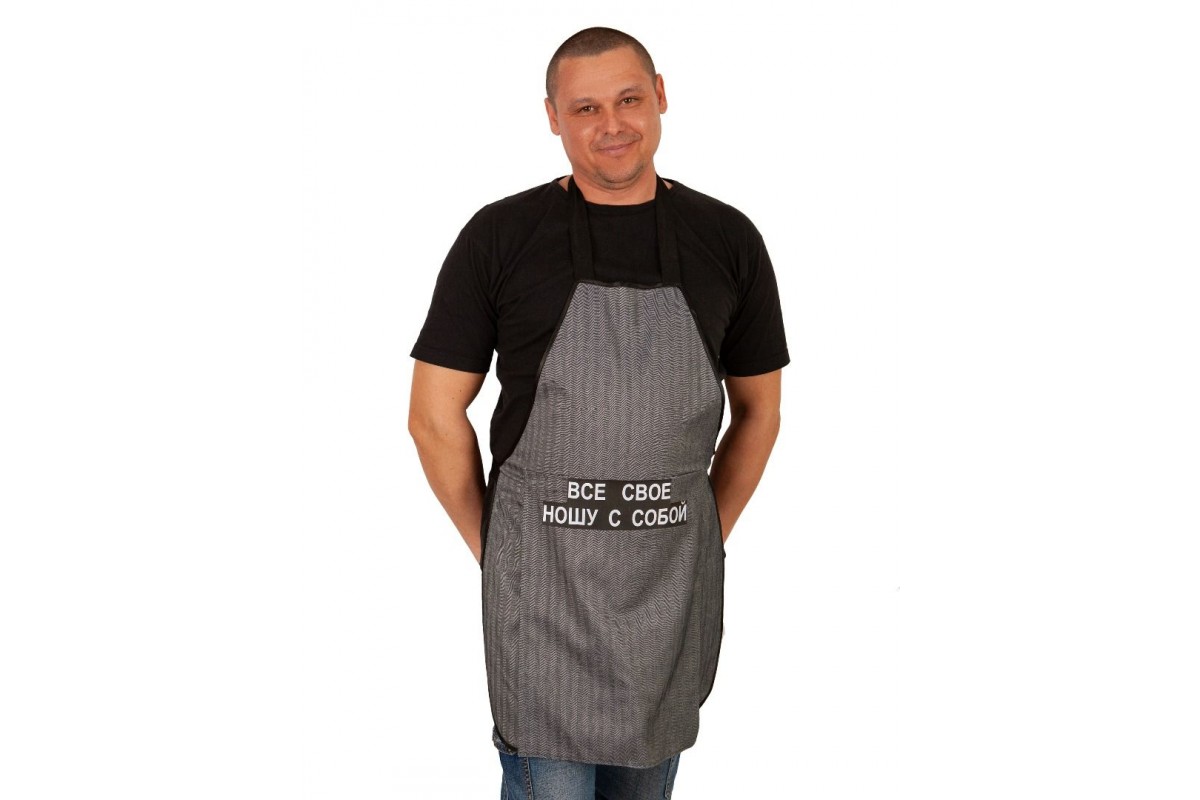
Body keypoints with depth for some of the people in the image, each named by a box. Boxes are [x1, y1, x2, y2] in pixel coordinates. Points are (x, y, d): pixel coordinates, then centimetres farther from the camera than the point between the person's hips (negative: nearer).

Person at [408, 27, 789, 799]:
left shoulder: (728, 240, 2)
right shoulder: (500, 236, -5)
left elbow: (758, 410, 12)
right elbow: (435, 415, -1)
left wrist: (706, 539, 9)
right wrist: (495, 552, 1)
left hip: (673, 570, 3)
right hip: (543, 558, -2)